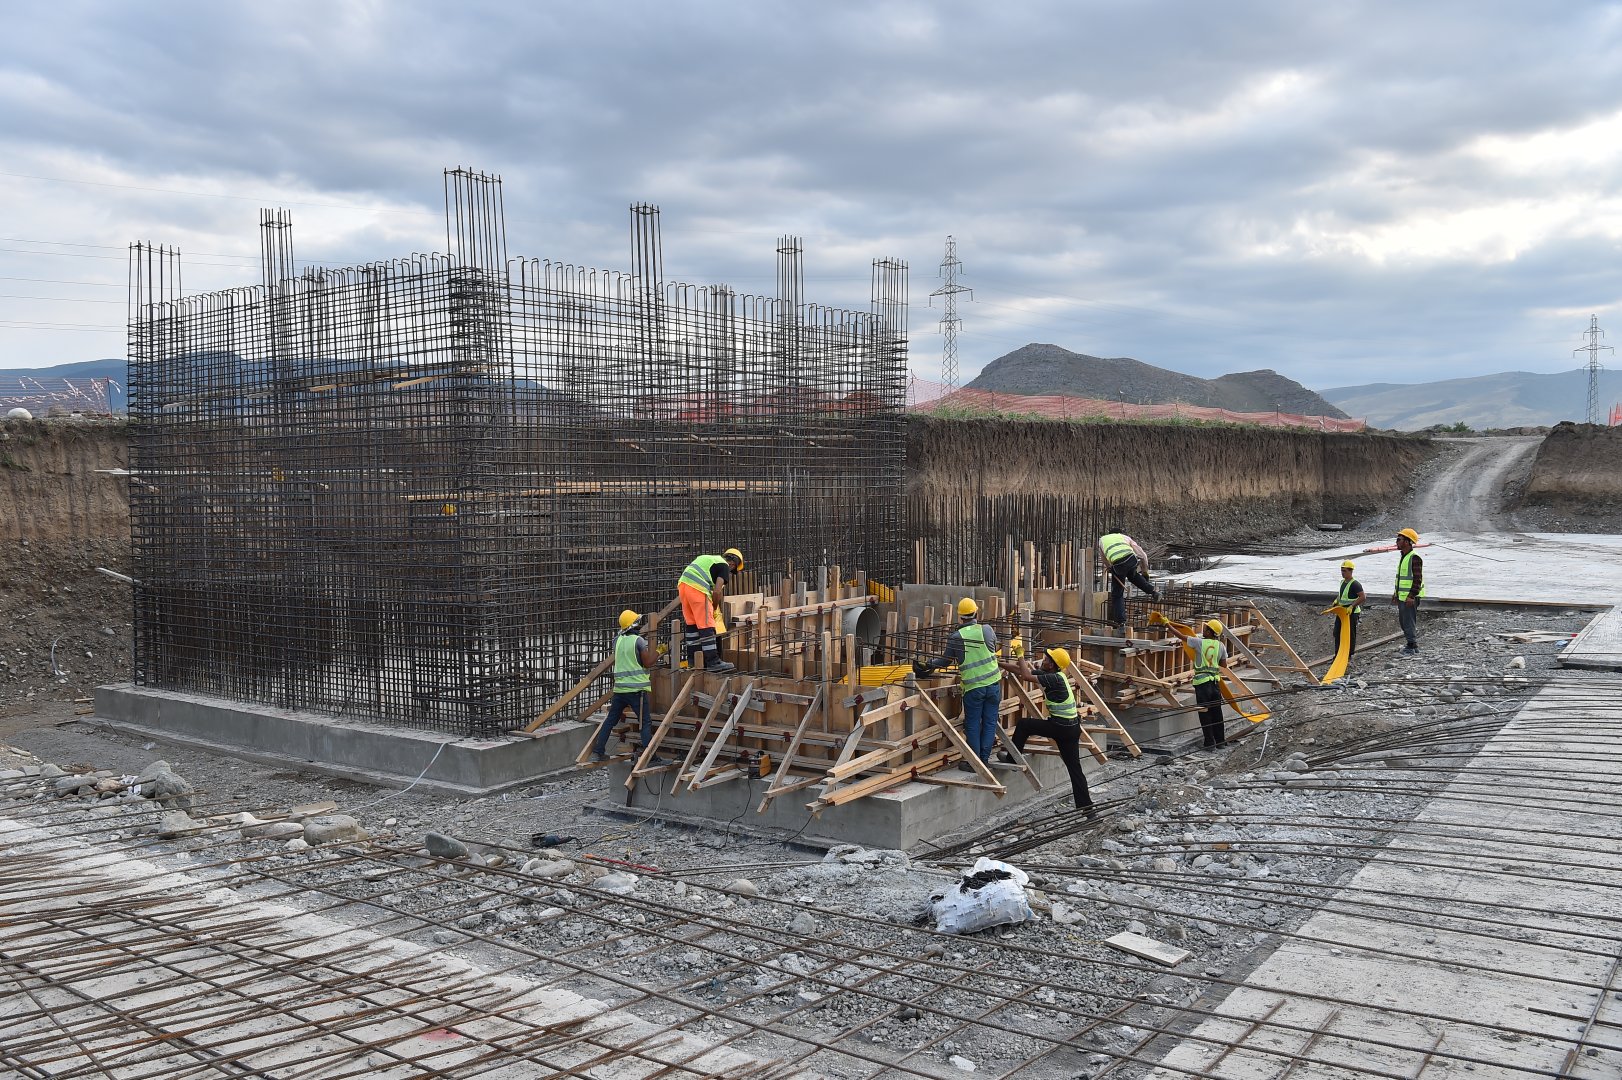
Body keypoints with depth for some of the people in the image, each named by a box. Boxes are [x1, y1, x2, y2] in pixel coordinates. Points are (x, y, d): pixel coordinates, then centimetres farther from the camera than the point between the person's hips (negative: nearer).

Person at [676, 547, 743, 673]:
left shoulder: (707, 558, 29)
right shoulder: (724, 566, 5)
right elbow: (717, 592, -6)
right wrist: (714, 608, 11)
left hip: (682, 584, 8)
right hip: (697, 589, -8)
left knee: (691, 623, 17)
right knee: (706, 626, -4)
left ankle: (692, 659, 24)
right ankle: (713, 662, -4)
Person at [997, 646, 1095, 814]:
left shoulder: (1055, 679, -17)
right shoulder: (1046, 674, 9)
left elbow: (1026, 676, -21)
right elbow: (1022, 670, 13)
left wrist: (1020, 656, -7)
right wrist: (999, 663, 12)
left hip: (1060, 727, -9)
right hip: (1072, 728, 9)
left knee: (1023, 724, 3)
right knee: (1074, 768, 8)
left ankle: (1012, 759, 14)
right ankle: (1086, 806, 8)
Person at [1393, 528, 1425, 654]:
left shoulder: (1414, 558, -17)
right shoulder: (1403, 557, 14)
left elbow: (1418, 579, -20)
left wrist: (1411, 596, -23)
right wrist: (1396, 593, 21)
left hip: (1410, 598, -10)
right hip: (1402, 596, 10)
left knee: (1409, 622, -5)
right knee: (1402, 621, 16)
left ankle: (1412, 646, 2)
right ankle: (1413, 644, 26)